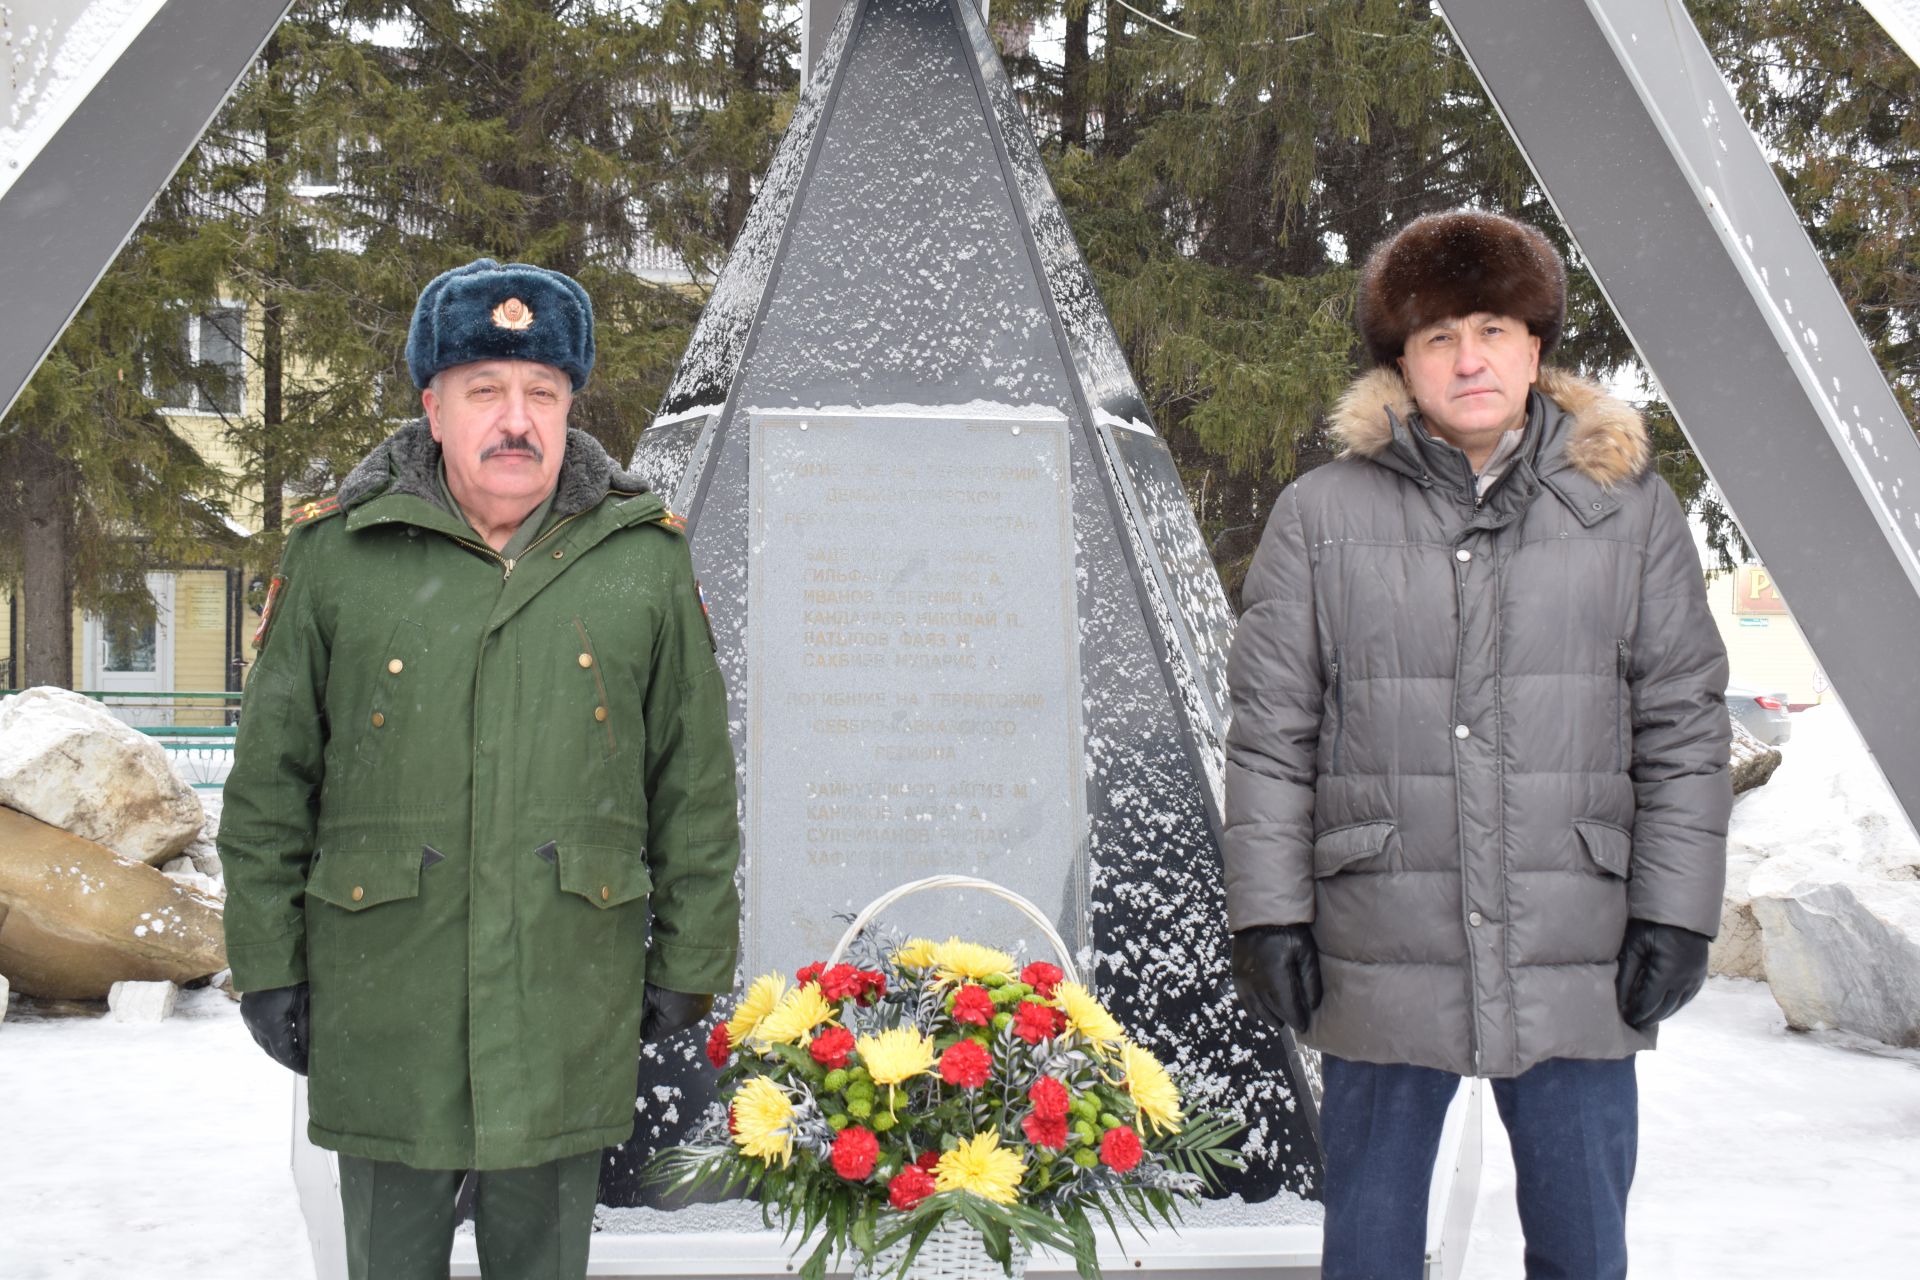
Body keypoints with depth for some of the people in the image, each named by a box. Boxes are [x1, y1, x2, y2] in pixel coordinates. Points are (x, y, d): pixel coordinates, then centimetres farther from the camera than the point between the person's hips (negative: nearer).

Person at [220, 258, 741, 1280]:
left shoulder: (643, 561, 2)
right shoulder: (335, 556, 0)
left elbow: (696, 784, 6)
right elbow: (269, 782, 4)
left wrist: (688, 962, 5)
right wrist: (268, 964, 2)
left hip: (570, 1015, 0)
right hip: (380, 1012, 0)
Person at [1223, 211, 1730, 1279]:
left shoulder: (1631, 509, 4)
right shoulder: (1321, 516, 2)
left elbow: (1685, 727, 5)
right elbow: (1270, 731, 2)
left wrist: (1676, 914, -1)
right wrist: (1267, 912, -3)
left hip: (1577, 966, 1)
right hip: (1382, 961, 0)